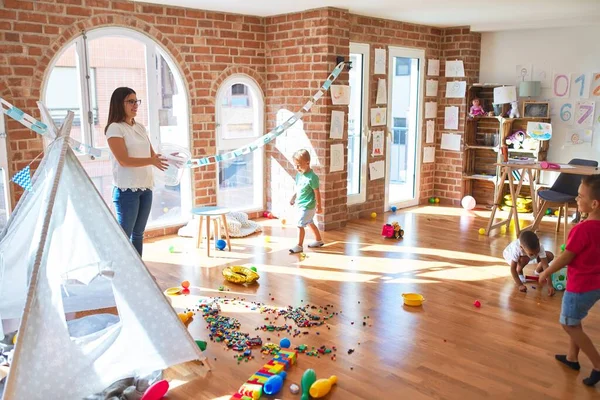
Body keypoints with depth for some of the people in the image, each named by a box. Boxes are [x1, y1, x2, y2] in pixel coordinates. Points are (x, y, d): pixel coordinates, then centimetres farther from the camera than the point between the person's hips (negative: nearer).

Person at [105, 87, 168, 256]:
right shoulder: (114, 128, -8)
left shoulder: (140, 127, 14)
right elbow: (124, 160, -17)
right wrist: (151, 161, -28)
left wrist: (164, 158, -8)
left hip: (146, 188, 7)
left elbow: (152, 154, 14)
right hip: (127, 190, -7)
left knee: (138, 233, 13)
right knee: (124, 234, -2)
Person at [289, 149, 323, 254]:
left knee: (300, 224, -7)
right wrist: (294, 197, 19)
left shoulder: (312, 177, -21)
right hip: (301, 205, 9)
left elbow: (317, 192, -16)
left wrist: (319, 206, -13)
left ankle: (299, 246, 2)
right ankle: (318, 240, 37)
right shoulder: (299, 175, 2)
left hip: (307, 206, -9)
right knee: (310, 223, 21)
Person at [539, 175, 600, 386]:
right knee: (574, 321, 24)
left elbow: (566, 258, -18)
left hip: (581, 286, -8)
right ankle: (572, 357, 36)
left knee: (569, 324, 7)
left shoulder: (582, 229, -27)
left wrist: (546, 273, -3)